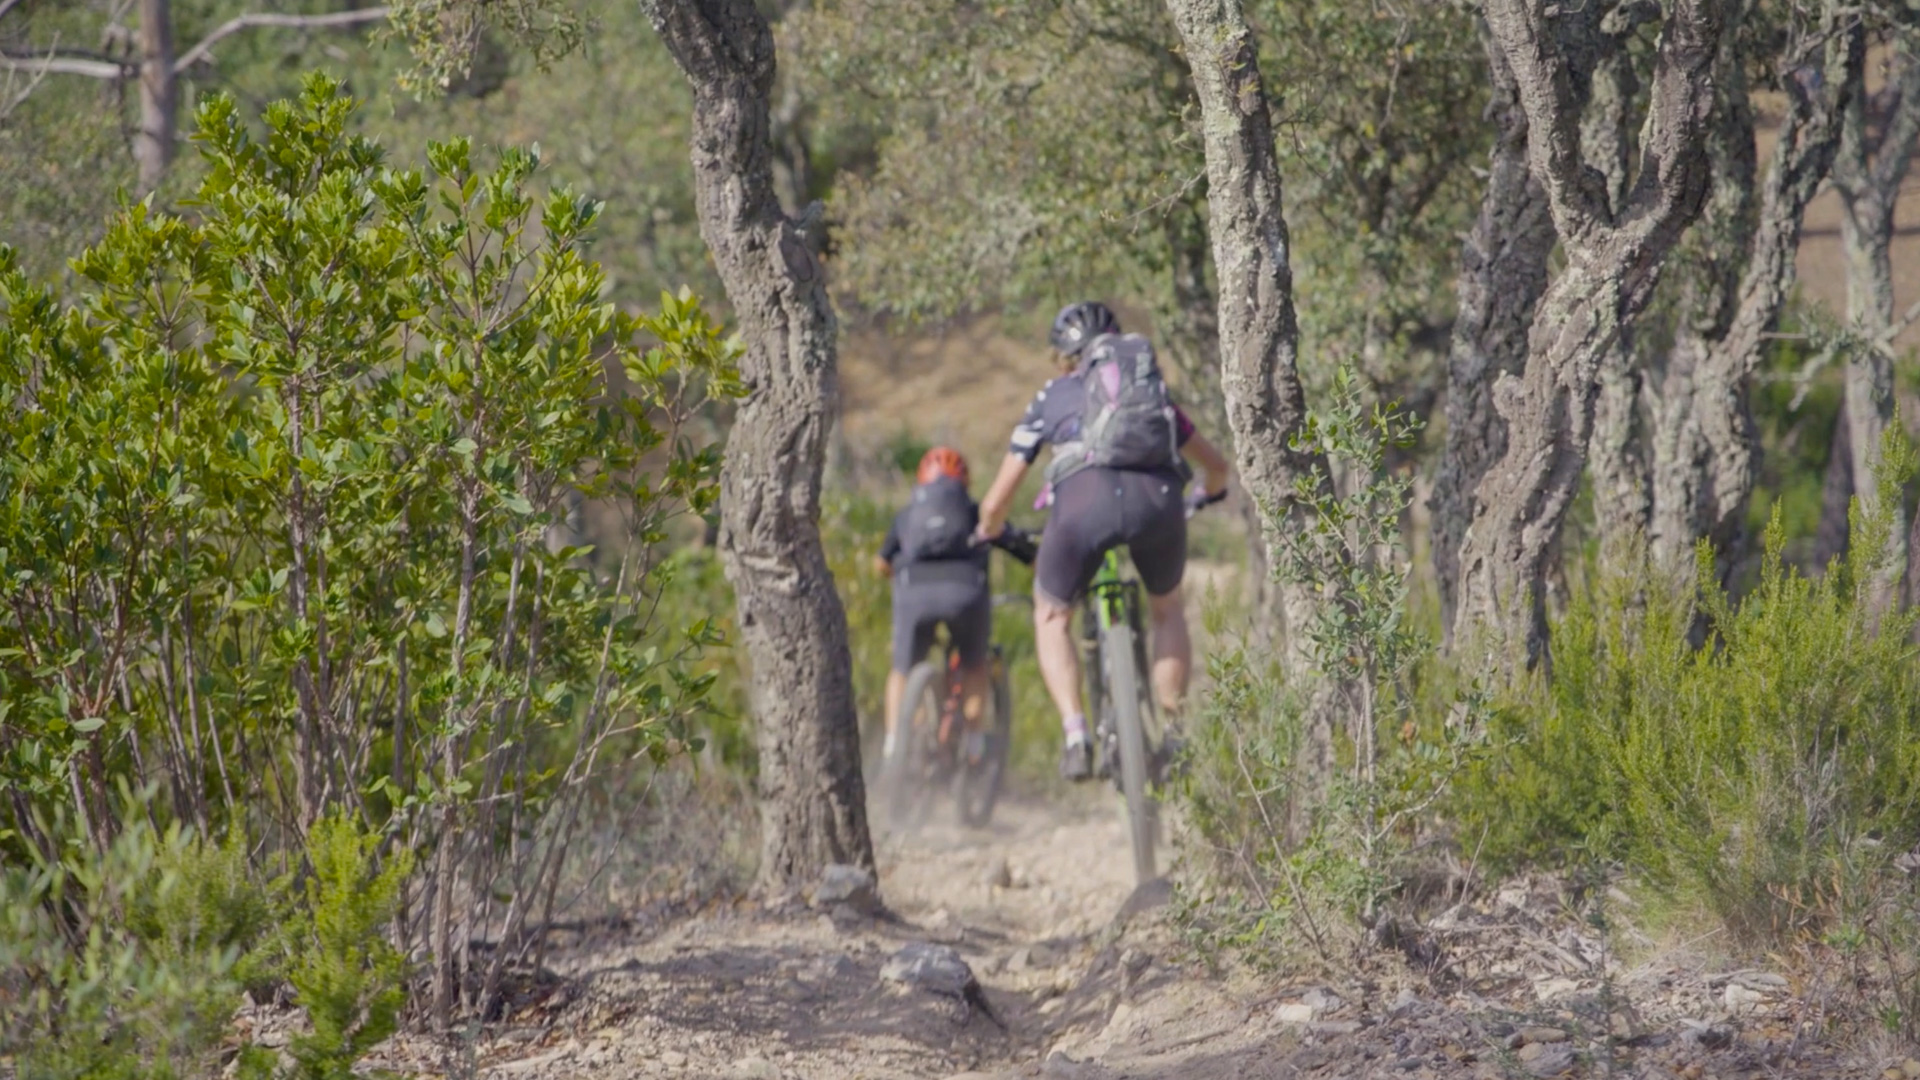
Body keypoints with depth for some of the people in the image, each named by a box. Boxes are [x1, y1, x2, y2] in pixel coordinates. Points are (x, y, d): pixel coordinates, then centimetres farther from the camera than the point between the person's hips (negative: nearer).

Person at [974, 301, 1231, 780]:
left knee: (1052, 616, 22)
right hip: (1159, 497, 2)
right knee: (1167, 610, 30)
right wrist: (1211, 492, 72)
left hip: (1086, 496, -2)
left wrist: (990, 534, 52)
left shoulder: (1052, 397, 29)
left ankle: (1075, 734, 3)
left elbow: (997, 501, 29)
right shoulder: (1154, 390, 36)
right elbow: (1216, 465, 48)